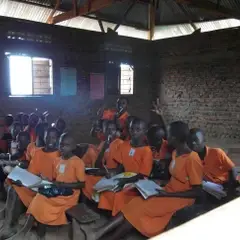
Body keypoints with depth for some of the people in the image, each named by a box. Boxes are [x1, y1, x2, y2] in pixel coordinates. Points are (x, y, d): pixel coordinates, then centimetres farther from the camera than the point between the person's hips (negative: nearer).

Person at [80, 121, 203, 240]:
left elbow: (198, 192, -20)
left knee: (140, 208, -19)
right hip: (169, 192, 7)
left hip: (180, 198, -7)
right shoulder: (176, 153, 5)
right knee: (135, 204, -10)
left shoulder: (192, 159, -22)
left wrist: (167, 194, -21)